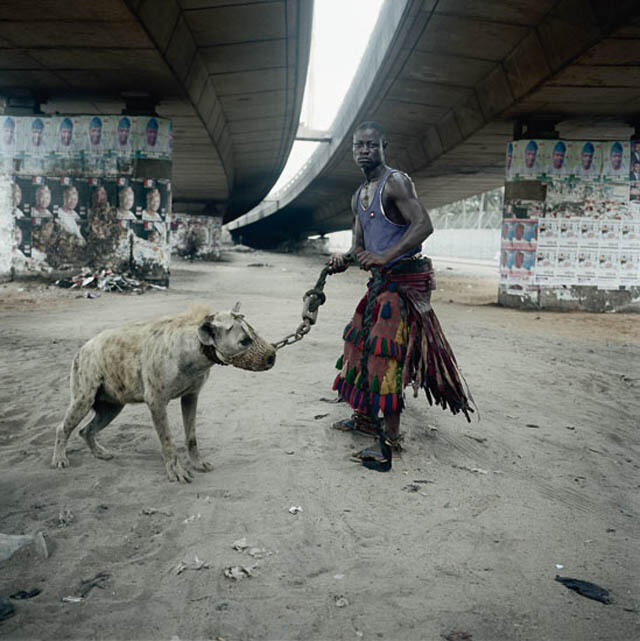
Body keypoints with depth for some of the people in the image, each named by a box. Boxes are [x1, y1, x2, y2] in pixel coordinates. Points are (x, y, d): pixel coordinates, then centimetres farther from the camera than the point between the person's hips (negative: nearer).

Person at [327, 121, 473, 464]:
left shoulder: (395, 182, -10)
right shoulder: (359, 196, 17)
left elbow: (423, 225, -22)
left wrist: (385, 256, -30)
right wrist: (343, 260, -3)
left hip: (405, 278, -9)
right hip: (382, 280, 9)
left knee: (386, 353, -11)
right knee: (362, 342, 14)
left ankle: (391, 437, -4)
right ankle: (365, 417, 30)